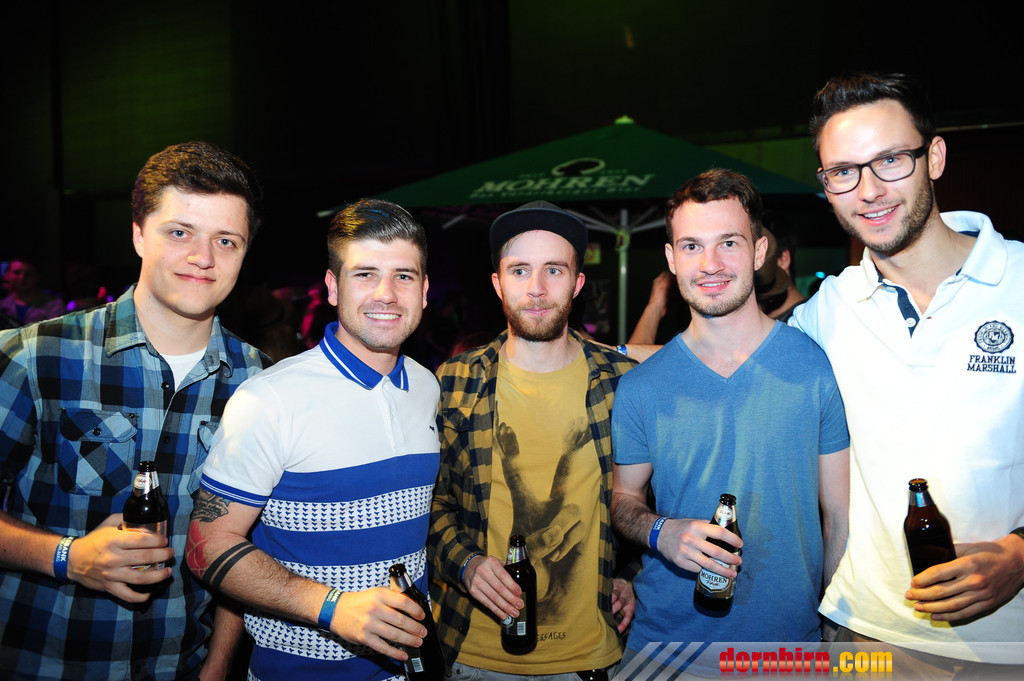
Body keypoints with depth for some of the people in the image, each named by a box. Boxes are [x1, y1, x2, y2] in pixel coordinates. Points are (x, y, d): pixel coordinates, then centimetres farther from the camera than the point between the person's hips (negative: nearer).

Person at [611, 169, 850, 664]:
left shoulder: (820, 369, -8)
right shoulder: (640, 387, -5)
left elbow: (841, 516, -3)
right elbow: (623, 497, 5)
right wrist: (660, 531, -15)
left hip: (789, 640, 0)